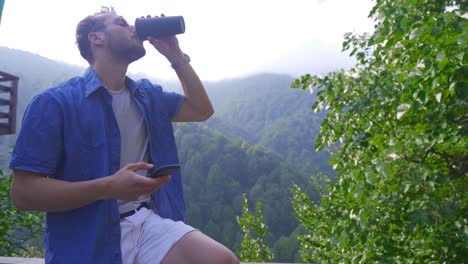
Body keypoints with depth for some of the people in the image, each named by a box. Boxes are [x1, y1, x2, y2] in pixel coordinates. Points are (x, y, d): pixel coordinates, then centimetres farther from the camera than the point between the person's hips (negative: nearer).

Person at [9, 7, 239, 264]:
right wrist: (109, 187, -22)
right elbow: (23, 192, -9)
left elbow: (202, 110, 23)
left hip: (150, 222, 5)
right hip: (90, 240, -5)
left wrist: (176, 56, 12)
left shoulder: (148, 96, 14)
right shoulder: (55, 102, -5)